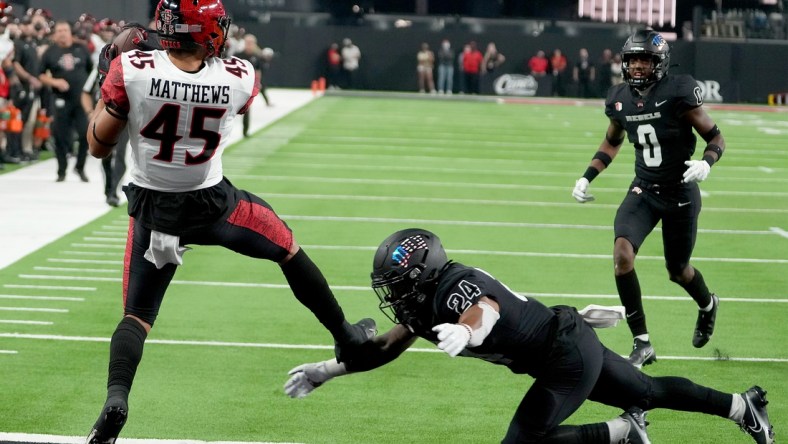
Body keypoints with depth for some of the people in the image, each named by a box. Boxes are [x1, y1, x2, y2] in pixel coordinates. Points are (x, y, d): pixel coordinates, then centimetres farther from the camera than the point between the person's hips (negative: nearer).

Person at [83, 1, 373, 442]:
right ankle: (346, 335, 39)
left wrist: (106, 83, 5)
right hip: (214, 203, 0)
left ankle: (116, 397, -20)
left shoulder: (131, 71, -19)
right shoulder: (239, 79, -15)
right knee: (289, 249, 26)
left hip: (154, 210, 0)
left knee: (138, 316, 7)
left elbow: (99, 146, -9)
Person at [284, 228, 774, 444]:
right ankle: (744, 404, 40)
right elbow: (387, 346, 13)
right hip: (577, 343, 10)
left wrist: (468, 330, -73)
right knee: (648, 391, 25)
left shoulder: (454, 289, -26)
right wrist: (326, 371, 7)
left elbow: (486, 308, -50)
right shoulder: (425, 304, 2)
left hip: (569, 361, -10)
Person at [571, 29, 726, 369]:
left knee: (677, 271, 10)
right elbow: (611, 143, 18)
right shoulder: (619, 99, -2)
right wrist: (587, 177, 7)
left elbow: (716, 138, -9)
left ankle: (708, 305, 50)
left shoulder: (678, 94, -16)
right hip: (643, 191, 3)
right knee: (622, 253, -21)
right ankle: (642, 343, -13)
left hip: (680, 193, -3)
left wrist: (706, 162, -30)